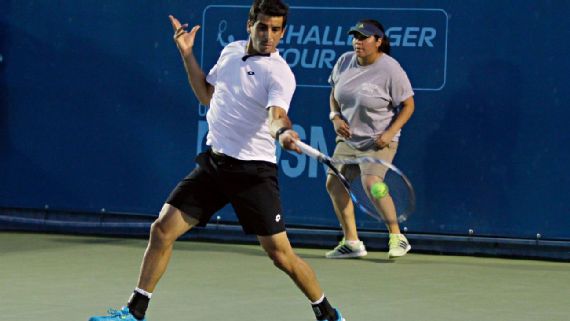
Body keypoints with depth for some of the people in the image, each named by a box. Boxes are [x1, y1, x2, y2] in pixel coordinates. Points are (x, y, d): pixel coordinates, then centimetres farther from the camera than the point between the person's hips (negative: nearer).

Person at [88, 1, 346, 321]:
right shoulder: (231, 51, 7)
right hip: (213, 161, 6)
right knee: (162, 230, -1)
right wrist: (188, 54, 13)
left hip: (253, 171, -6)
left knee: (281, 255, -4)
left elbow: (276, 116, -32)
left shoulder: (279, 73, -14)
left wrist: (284, 132, -54)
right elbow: (208, 95, 22)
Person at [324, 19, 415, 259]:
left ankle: (397, 238, -16)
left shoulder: (390, 69, -15)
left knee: (371, 182, -27)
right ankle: (351, 242, 10)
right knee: (334, 183, -1)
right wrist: (335, 117, -1)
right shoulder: (345, 62, 2)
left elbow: (408, 105, -9)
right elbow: (334, 94, 18)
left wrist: (390, 133, -19)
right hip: (348, 138, 7)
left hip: (378, 140, -7)